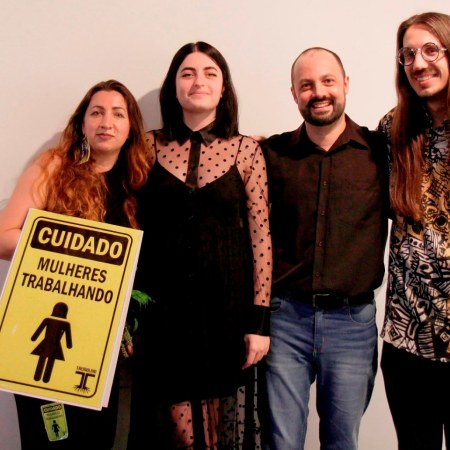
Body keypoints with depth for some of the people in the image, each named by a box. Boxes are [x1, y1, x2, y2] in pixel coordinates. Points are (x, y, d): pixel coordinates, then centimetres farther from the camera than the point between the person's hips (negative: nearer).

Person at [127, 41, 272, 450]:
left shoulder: (247, 150, 1)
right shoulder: (150, 147, 4)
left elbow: (260, 236, 0)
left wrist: (259, 320, -3)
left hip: (226, 308, 0)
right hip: (161, 308, 1)